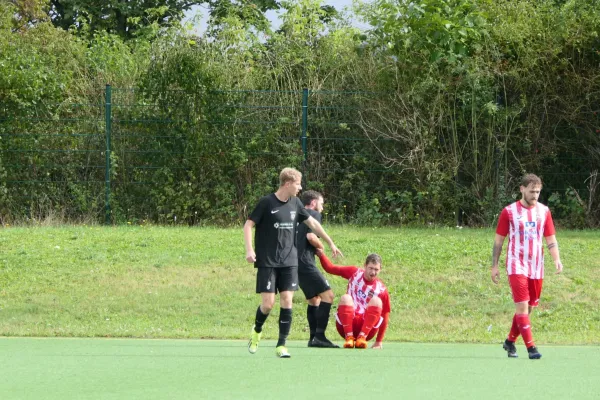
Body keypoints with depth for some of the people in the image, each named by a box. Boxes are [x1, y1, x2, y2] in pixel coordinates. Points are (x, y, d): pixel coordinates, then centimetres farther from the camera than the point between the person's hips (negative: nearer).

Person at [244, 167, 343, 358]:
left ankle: (281, 345, -1)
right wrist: (249, 249, -19)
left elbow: (312, 223, 20)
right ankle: (257, 331, 23)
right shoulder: (266, 203, -8)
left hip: (289, 262, 4)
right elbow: (248, 225, -7)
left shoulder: (295, 204, 8)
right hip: (267, 262, -4)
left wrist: (331, 243, 25)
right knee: (268, 304, -7)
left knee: (287, 301, -6)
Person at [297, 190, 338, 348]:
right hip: (306, 263, -9)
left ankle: (314, 337, 13)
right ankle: (319, 336, -19)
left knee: (314, 299, 16)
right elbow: (311, 236, -18)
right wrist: (321, 246, 1)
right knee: (327, 295, -12)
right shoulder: (314, 215, -2)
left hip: (294, 262, 9)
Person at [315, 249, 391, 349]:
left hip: (367, 326, -1)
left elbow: (385, 316, 1)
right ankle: (349, 337, -34)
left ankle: (362, 337, -30)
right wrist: (321, 255, -11)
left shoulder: (381, 289, -2)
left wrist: (379, 341, 0)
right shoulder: (354, 273, 4)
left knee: (376, 300, -23)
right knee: (345, 298, -25)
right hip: (345, 325, 1)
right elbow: (330, 268, 8)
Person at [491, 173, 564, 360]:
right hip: (517, 266, -4)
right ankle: (531, 348, -17)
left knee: (528, 307, 9)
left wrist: (556, 259, -8)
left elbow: (551, 239, 9)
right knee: (522, 306, -14)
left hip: (536, 267, 4)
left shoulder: (544, 211, 7)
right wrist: (494, 266, 0)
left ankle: (510, 341, 27)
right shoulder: (509, 211, -2)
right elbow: (498, 240, 3)